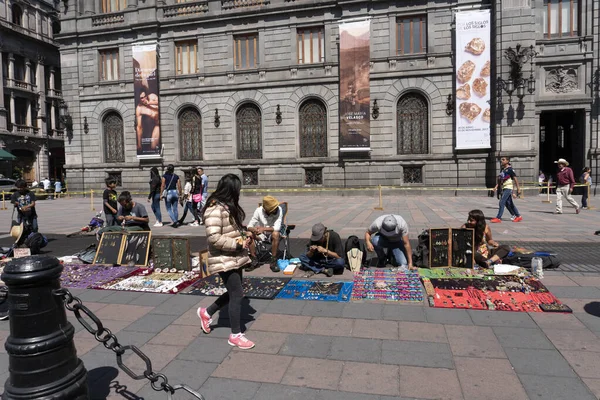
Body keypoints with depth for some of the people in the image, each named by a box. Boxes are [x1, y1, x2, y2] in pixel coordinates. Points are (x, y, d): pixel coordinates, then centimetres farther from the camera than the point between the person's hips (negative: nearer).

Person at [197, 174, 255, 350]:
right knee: (237, 294, -2)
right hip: (224, 260, -10)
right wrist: (238, 244, -21)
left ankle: (206, 313, 37)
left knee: (234, 292, 18)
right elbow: (214, 238, -27)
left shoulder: (229, 206, 10)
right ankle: (236, 335, 14)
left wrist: (244, 236, 3)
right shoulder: (215, 209, -21)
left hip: (235, 258, 10)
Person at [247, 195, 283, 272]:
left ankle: (273, 261, -24)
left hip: (273, 235, -2)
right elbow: (249, 226, -15)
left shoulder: (279, 210, -20)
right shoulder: (259, 210, -15)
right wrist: (254, 230, -38)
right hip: (262, 235, 2)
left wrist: (263, 228, -38)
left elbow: (277, 228, -28)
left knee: (275, 234, -37)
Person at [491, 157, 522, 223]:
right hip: (504, 188, 9)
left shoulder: (510, 169, -10)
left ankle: (498, 218, -10)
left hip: (508, 188, -9)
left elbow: (515, 179, -11)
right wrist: (497, 186, 7)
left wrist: (518, 188, -13)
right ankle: (518, 216, 27)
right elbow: (500, 180, 19)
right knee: (508, 203, 14)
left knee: (502, 202, -12)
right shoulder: (502, 169, 14)